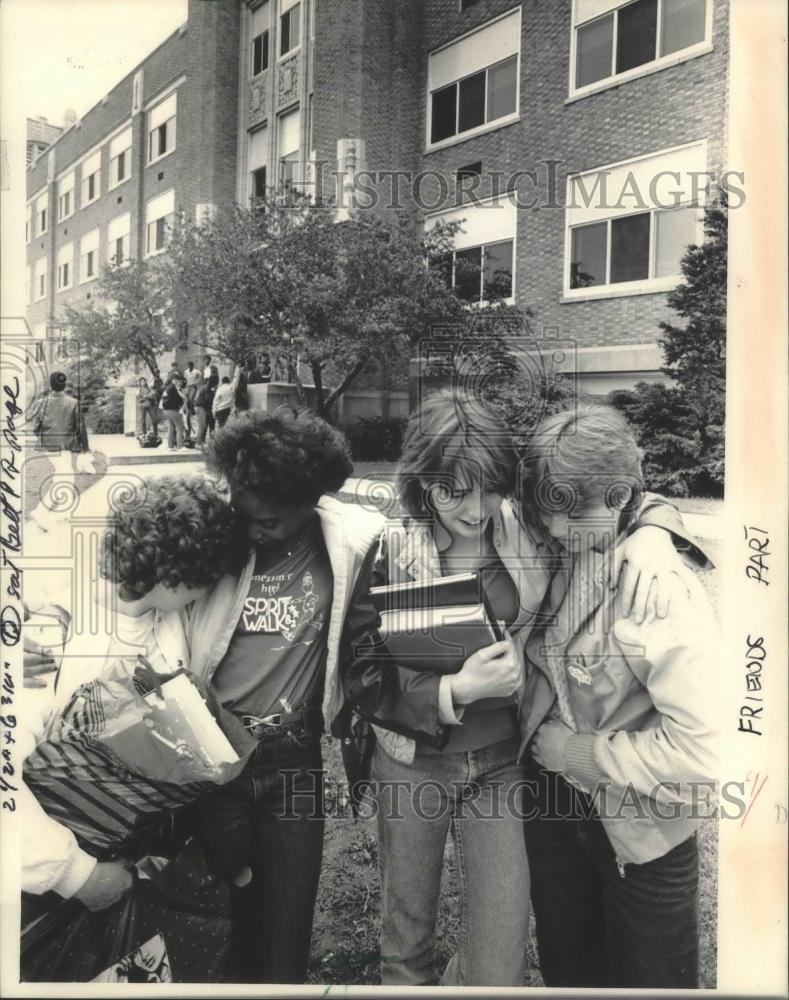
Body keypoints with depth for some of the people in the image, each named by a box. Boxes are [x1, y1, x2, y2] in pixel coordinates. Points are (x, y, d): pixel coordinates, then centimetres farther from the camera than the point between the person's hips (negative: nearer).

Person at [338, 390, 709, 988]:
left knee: (500, 969, 3)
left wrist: (654, 528, -19)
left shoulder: (531, 534, -8)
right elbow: (364, 678, -12)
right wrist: (456, 690, -26)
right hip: (413, 763, 0)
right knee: (407, 940, 20)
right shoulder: (389, 551, -12)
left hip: (502, 764, 1)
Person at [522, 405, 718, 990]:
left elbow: (701, 751, -30)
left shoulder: (667, 598, -26)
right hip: (554, 806, 5)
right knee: (566, 969, 26)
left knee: (649, 980, 17)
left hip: (641, 829, -5)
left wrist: (578, 751, -22)